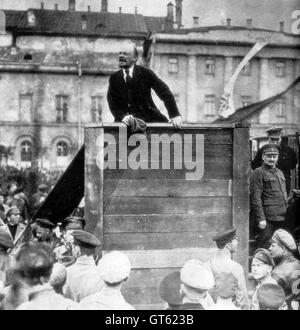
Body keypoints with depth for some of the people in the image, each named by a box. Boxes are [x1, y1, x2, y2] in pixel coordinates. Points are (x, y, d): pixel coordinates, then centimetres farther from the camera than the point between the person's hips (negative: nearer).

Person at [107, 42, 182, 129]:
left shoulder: (146, 73, -1)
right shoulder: (114, 78, 6)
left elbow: (165, 93, -5)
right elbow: (112, 103, 0)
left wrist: (175, 115, -16)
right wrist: (123, 116, -22)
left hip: (148, 118, 1)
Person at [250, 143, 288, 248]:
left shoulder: (280, 173, 19)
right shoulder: (258, 173, -5)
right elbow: (255, 198, -12)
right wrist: (261, 219, -18)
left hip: (282, 218, 7)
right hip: (268, 218, -7)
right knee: (264, 248, -6)